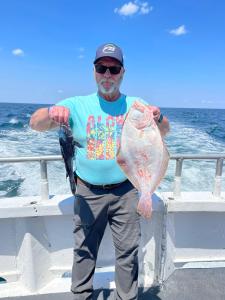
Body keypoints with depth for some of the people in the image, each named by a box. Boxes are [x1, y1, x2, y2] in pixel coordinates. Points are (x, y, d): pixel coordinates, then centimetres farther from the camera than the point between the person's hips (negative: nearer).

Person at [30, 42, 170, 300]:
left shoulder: (135, 105, 0)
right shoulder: (77, 105, -2)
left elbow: (163, 132, -6)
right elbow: (35, 123, -7)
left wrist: (158, 118, -29)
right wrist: (51, 113, -30)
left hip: (125, 191, 1)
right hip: (88, 192, 0)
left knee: (128, 251, 14)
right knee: (84, 250, 16)